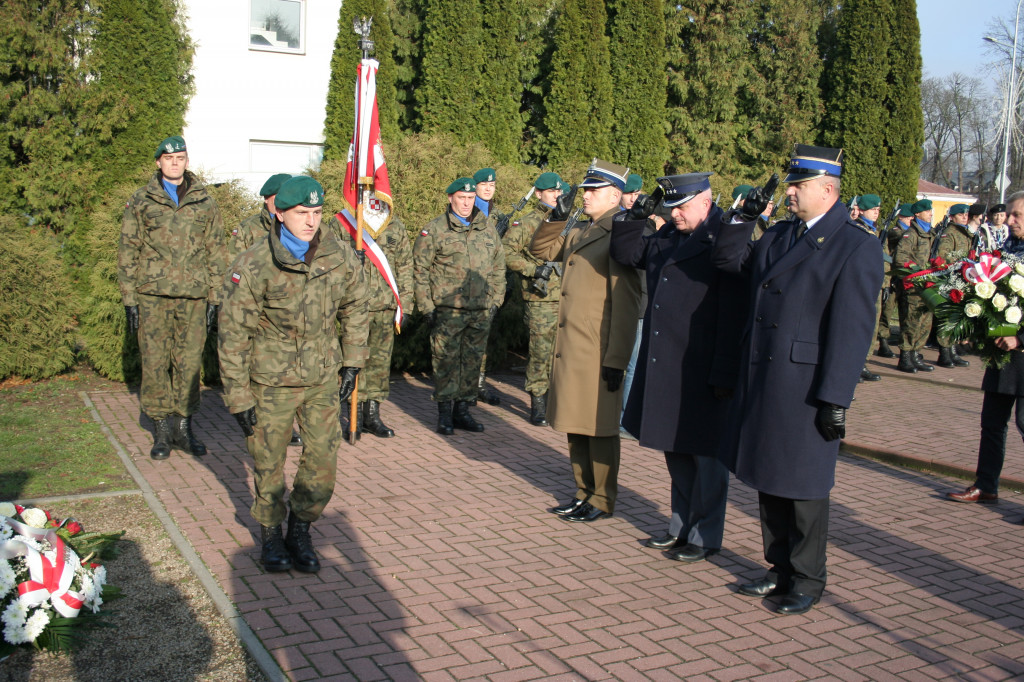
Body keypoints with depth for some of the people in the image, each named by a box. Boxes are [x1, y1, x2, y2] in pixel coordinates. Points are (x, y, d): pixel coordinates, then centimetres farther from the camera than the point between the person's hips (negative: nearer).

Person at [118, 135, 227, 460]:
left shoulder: (204, 202, 10)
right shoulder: (141, 201, 7)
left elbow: (216, 252, 11)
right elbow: (127, 252, 7)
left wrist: (214, 297, 5)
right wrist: (129, 299, 0)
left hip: (194, 296, 1)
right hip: (153, 295, -1)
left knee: (190, 362, 4)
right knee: (154, 362, 0)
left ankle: (184, 426, 17)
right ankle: (161, 429, 12)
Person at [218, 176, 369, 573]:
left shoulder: (340, 260, -7)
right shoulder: (253, 266, -16)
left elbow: (356, 308, 12)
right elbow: (233, 334, -10)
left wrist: (352, 362, 9)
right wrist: (238, 397, -10)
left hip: (323, 378, 3)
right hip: (271, 380, -2)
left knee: (323, 465, 3)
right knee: (268, 465, 8)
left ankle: (300, 532, 26)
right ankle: (270, 535, 31)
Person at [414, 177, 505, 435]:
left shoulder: (488, 230, 12)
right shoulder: (434, 229, -1)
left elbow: (498, 268, 18)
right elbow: (420, 269, -1)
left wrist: (495, 300, 11)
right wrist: (426, 305, -6)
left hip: (481, 311, 4)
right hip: (447, 310, -4)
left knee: (473, 361, 9)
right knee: (446, 361, -1)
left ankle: (462, 409, 21)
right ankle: (444, 413, 9)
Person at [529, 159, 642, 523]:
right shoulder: (579, 234, 16)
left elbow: (626, 303, -16)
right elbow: (541, 249, 28)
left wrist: (617, 359, -19)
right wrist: (557, 217, 10)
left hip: (598, 353, -8)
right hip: (569, 348, 8)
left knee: (599, 428, 2)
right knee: (575, 427, 15)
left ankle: (603, 501, 14)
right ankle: (584, 493, 27)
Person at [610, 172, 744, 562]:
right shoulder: (668, 237, 12)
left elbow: (733, 314, -17)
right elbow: (626, 252, 22)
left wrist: (724, 374, -20)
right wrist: (638, 214, 5)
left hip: (701, 374, -8)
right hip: (664, 369, 8)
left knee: (705, 455, 5)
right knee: (675, 450, 17)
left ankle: (705, 537, 18)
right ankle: (681, 527, 31)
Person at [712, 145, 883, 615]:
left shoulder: (856, 247, -10)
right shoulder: (779, 235, 12)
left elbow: (851, 328, -15)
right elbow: (727, 259, 21)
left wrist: (836, 400, -18)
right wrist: (743, 217, 4)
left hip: (806, 388, -7)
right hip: (761, 381, 7)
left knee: (803, 486, 5)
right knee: (767, 479, 14)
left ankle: (807, 580, 21)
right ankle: (780, 569, 29)